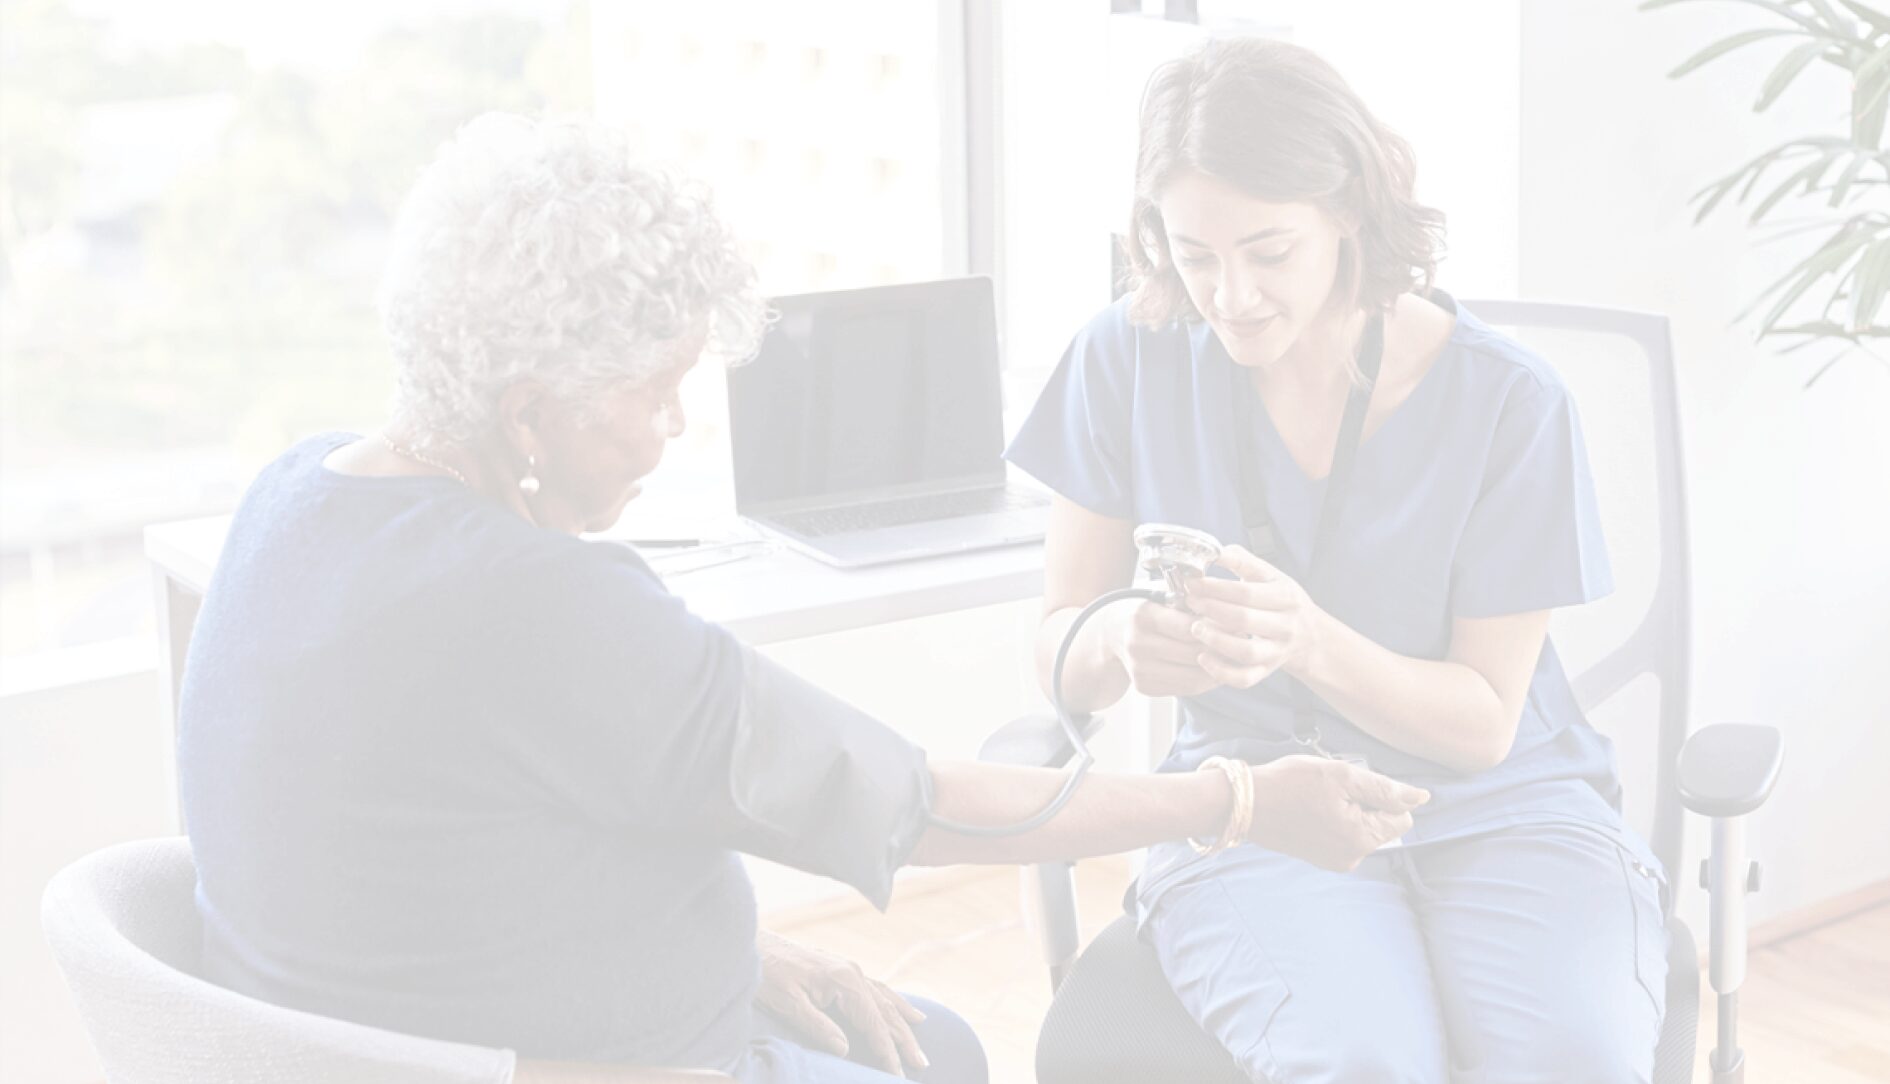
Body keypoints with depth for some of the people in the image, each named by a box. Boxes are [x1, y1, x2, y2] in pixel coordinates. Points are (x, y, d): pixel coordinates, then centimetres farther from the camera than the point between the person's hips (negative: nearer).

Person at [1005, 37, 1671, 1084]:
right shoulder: (1129, 359, -5)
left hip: (1494, 804, 0)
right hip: (1249, 800, 0)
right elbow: (1056, 647, 0)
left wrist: (1311, 641, -25)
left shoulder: (1508, 400, -10)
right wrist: (1122, 642, -26)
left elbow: (1484, 722, -5)